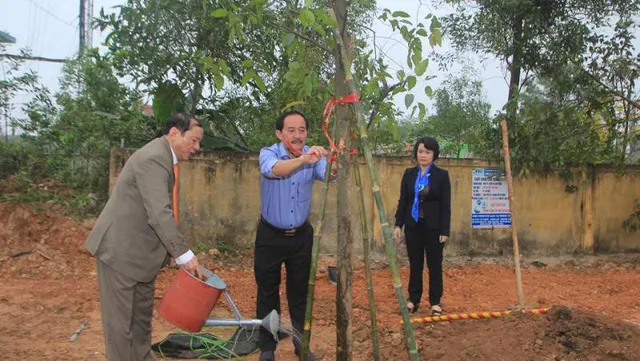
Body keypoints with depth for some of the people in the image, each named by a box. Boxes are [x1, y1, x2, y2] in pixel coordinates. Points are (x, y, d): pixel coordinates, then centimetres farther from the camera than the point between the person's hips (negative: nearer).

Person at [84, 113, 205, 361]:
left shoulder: (165, 157, 9)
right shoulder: (153, 159, -22)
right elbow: (159, 214, -30)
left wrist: (179, 252, 11)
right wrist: (184, 254, -27)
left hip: (141, 251, 10)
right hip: (120, 250, -10)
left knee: (142, 315, 18)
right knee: (121, 319, 1)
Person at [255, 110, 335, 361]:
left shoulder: (314, 156, -6)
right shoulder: (268, 153, -13)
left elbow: (328, 175, -27)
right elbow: (274, 170, -37)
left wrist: (335, 163, -50)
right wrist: (302, 160, -55)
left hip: (301, 235, 2)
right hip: (270, 236, -2)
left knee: (300, 293, 10)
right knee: (267, 293, 6)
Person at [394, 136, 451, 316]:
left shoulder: (442, 175, -3)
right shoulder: (409, 173, 5)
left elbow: (445, 205, -5)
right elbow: (403, 201, 6)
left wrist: (445, 230, -9)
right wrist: (398, 224, 0)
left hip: (433, 226, -2)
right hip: (413, 225, 3)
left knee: (434, 265, 5)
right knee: (415, 265, 9)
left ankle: (435, 302, 15)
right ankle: (413, 300, 19)